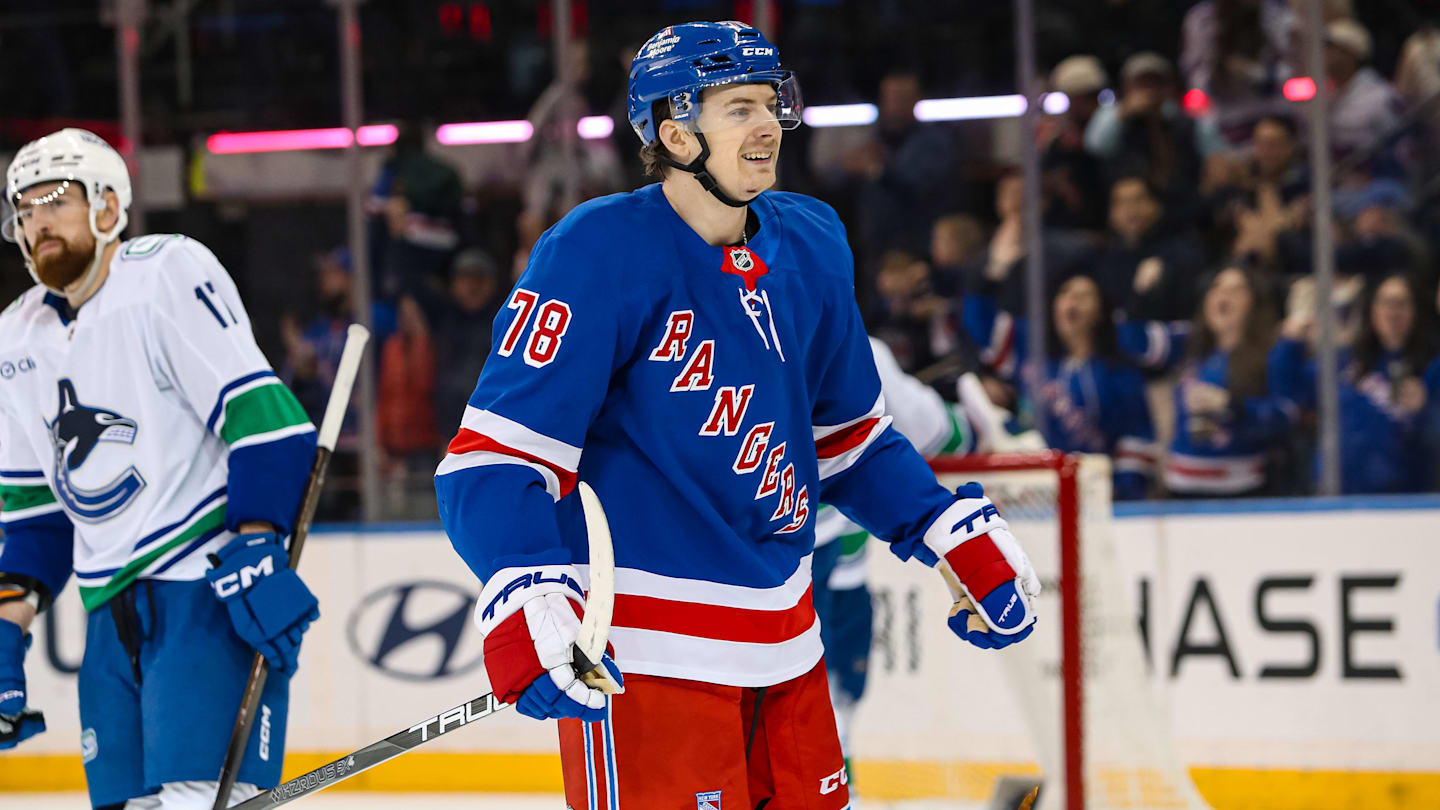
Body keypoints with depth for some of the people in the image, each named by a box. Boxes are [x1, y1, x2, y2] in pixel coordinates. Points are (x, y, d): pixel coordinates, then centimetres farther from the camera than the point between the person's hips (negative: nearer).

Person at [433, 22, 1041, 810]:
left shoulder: (812, 248, 8)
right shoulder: (598, 256, -15)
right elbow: (498, 452, -19)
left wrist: (963, 537, 14)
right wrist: (527, 605, -34)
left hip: (783, 647, 8)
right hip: (643, 651, -7)